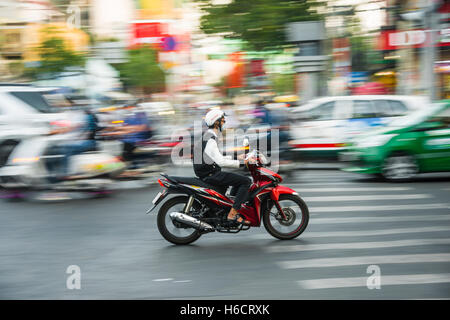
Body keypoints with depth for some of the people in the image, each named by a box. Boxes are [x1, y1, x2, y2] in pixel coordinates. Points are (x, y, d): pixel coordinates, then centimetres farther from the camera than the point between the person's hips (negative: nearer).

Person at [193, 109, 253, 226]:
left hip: (208, 173, 11)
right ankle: (232, 214, -18)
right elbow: (220, 161, -27)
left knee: (240, 180, 22)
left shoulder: (209, 136, 15)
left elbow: (217, 158, 22)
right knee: (246, 181, -15)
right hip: (210, 175, -11)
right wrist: (239, 163, -21)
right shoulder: (210, 140, -18)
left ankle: (236, 211, 15)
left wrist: (236, 158, 15)